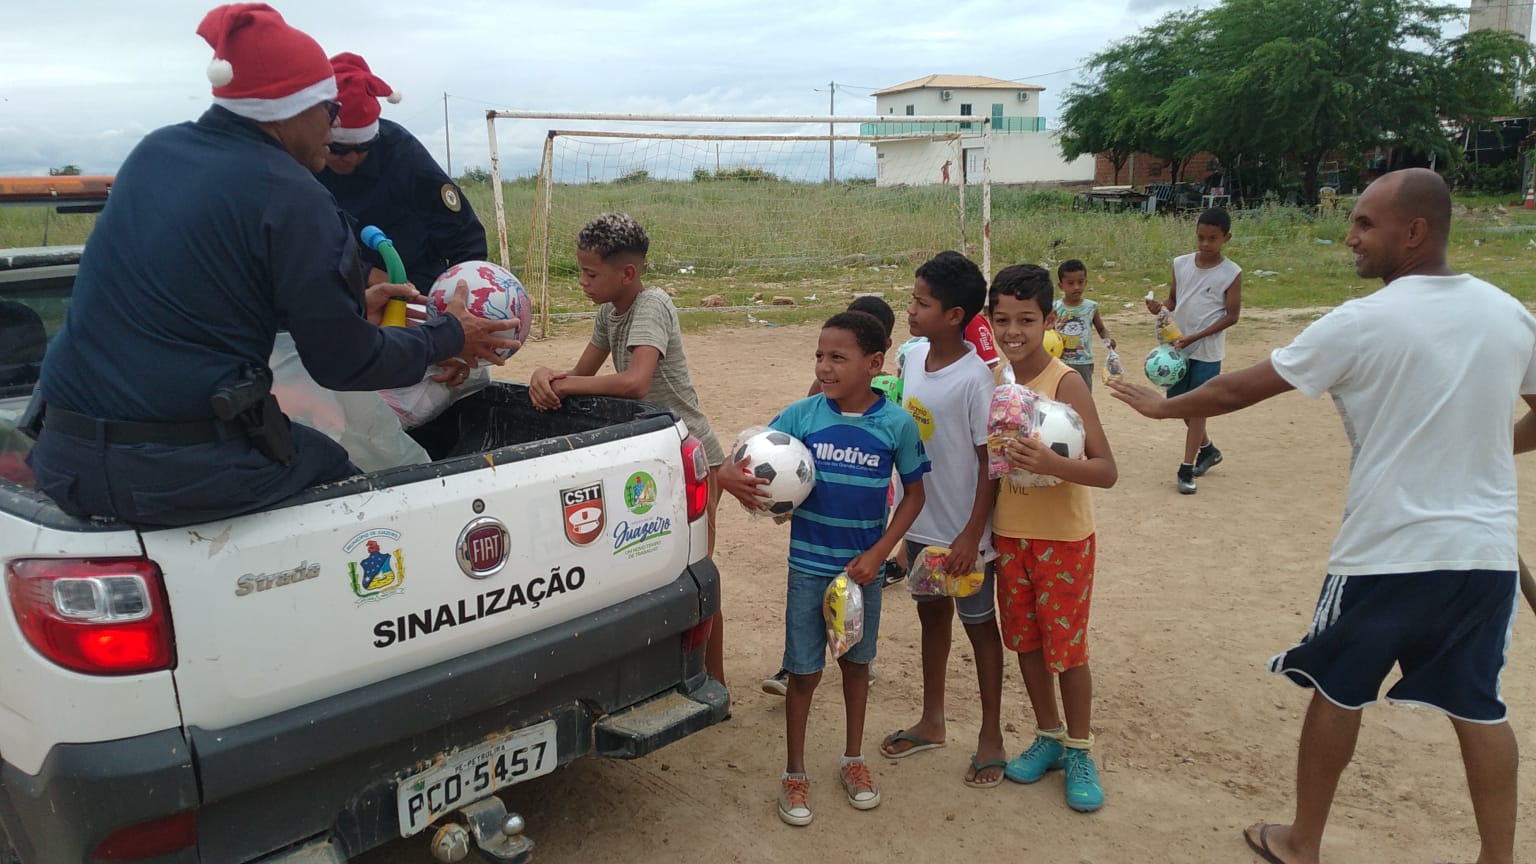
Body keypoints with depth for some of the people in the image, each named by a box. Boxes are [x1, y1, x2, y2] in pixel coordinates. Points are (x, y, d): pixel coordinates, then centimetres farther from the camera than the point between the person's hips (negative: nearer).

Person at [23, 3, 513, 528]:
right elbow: (347, 366, -8)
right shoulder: (290, 195, -13)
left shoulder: (155, 151, 9)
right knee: (349, 479, 17)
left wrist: (349, 308, 24)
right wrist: (450, 337, 8)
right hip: (188, 471, -7)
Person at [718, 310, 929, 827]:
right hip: (809, 566, 0)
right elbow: (750, 458, -8)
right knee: (804, 671, 6)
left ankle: (853, 760, 39)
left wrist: (878, 553, -10)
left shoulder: (897, 424, -10)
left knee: (856, 662, 18)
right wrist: (730, 476, -33)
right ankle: (794, 775, 26)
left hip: (863, 567, 1)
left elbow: (913, 493, -1)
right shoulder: (803, 414, -10)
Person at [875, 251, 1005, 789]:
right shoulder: (912, 359, 0)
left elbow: (990, 461, -17)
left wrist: (971, 535, -18)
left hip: (961, 530, -7)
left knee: (978, 623, 9)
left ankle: (991, 737, 26)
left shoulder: (975, 378, -21)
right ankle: (931, 722, 37)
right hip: (920, 521, 7)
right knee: (932, 615, 19)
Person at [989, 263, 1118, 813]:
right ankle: (1048, 737, 35)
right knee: (1025, 641, 15)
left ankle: (1079, 752, 26)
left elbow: (1107, 472, -22)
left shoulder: (1066, 384, -18)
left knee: (1067, 647, 6)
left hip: (1063, 539, -5)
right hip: (1008, 535, 5)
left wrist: (1052, 465, -39)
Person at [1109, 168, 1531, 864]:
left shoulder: (1362, 323, -15)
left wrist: (1161, 405, 5)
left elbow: (1238, 389, -10)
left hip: (1388, 550, -4)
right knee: (1478, 707, 17)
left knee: (1337, 693, 12)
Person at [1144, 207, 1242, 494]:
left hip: (1207, 351, -5)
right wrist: (1160, 308, -14)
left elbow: (1232, 316, -10)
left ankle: (1186, 469, 4)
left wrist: (1195, 337, -18)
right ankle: (1208, 449, 37)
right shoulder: (1181, 264, 1)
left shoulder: (1232, 273, -10)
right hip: (1178, 347, 5)